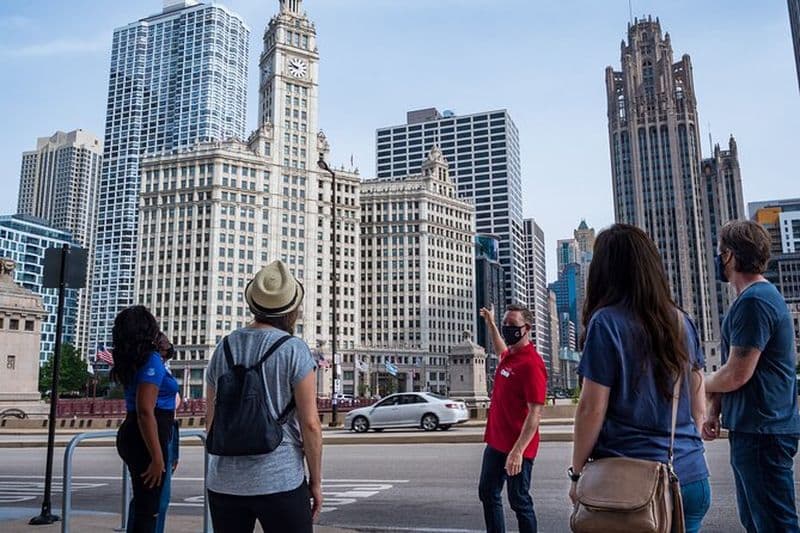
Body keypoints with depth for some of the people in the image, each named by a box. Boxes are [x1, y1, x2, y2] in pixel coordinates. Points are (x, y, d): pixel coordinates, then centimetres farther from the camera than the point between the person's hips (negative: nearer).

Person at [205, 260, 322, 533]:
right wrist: (316, 480, 0)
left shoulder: (224, 348, 4)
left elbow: (211, 418, 11)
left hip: (224, 481, 5)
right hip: (280, 480, -5)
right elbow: (310, 424, -11)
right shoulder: (294, 350, -10)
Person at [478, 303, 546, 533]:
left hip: (516, 448, -9)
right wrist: (491, 324, 36)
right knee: (488, 494, 18)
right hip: (496, 443, 9)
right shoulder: (509, 356, 6)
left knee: (519, 501, 4)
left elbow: (535, 413, -24)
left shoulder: (532, 363, -20)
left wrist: (518, 451, -29)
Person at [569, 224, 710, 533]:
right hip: (692, 477, 5)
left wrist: (577, 474, -2)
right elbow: (699, 406, 10)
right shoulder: (682, 322, 4)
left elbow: (592, 409, -12)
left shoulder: (607, 322, -13)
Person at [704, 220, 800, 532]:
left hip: (762, 433, -10)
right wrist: (714, 410, 11)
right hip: (750, 430, 10)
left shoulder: (754, 302, -19)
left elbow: (736, 375, -20)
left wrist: (700, 385, -1)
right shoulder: (754, 297, 15)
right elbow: (735, 369, 17)